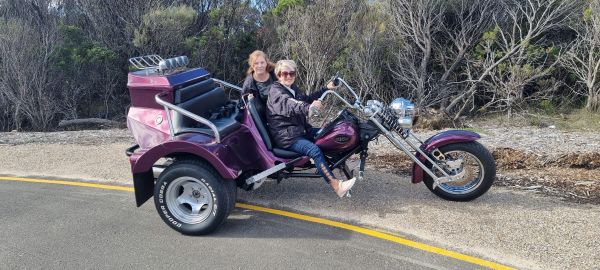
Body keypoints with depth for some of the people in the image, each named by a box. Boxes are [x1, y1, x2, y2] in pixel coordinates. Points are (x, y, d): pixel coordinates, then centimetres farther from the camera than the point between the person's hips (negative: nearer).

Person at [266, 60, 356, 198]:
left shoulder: (293, 88, 16)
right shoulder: (275, 91, -12)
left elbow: (306, 99, 30)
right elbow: (288, 105, -33)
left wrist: (326, 89, 25)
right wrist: (308, 107, -52)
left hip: (300, 130, 10)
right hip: (286, 136, -10)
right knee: (314, 150, -28)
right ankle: (336, 186, -30)